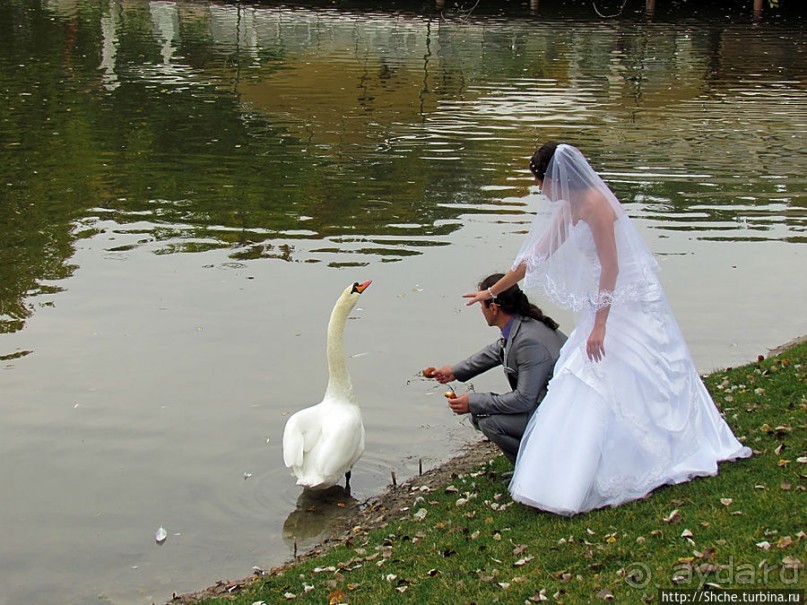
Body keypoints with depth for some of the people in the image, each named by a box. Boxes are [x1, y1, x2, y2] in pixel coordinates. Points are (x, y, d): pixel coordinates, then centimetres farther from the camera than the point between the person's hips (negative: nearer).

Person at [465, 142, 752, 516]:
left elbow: (610, 267, -22)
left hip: (630, 303, -9)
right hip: (607, 301, 9)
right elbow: (535, 257, 16)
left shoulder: (595, 203, -20)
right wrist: (492, 292, 20)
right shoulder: (568, 210, 8)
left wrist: (599, 326, -23)